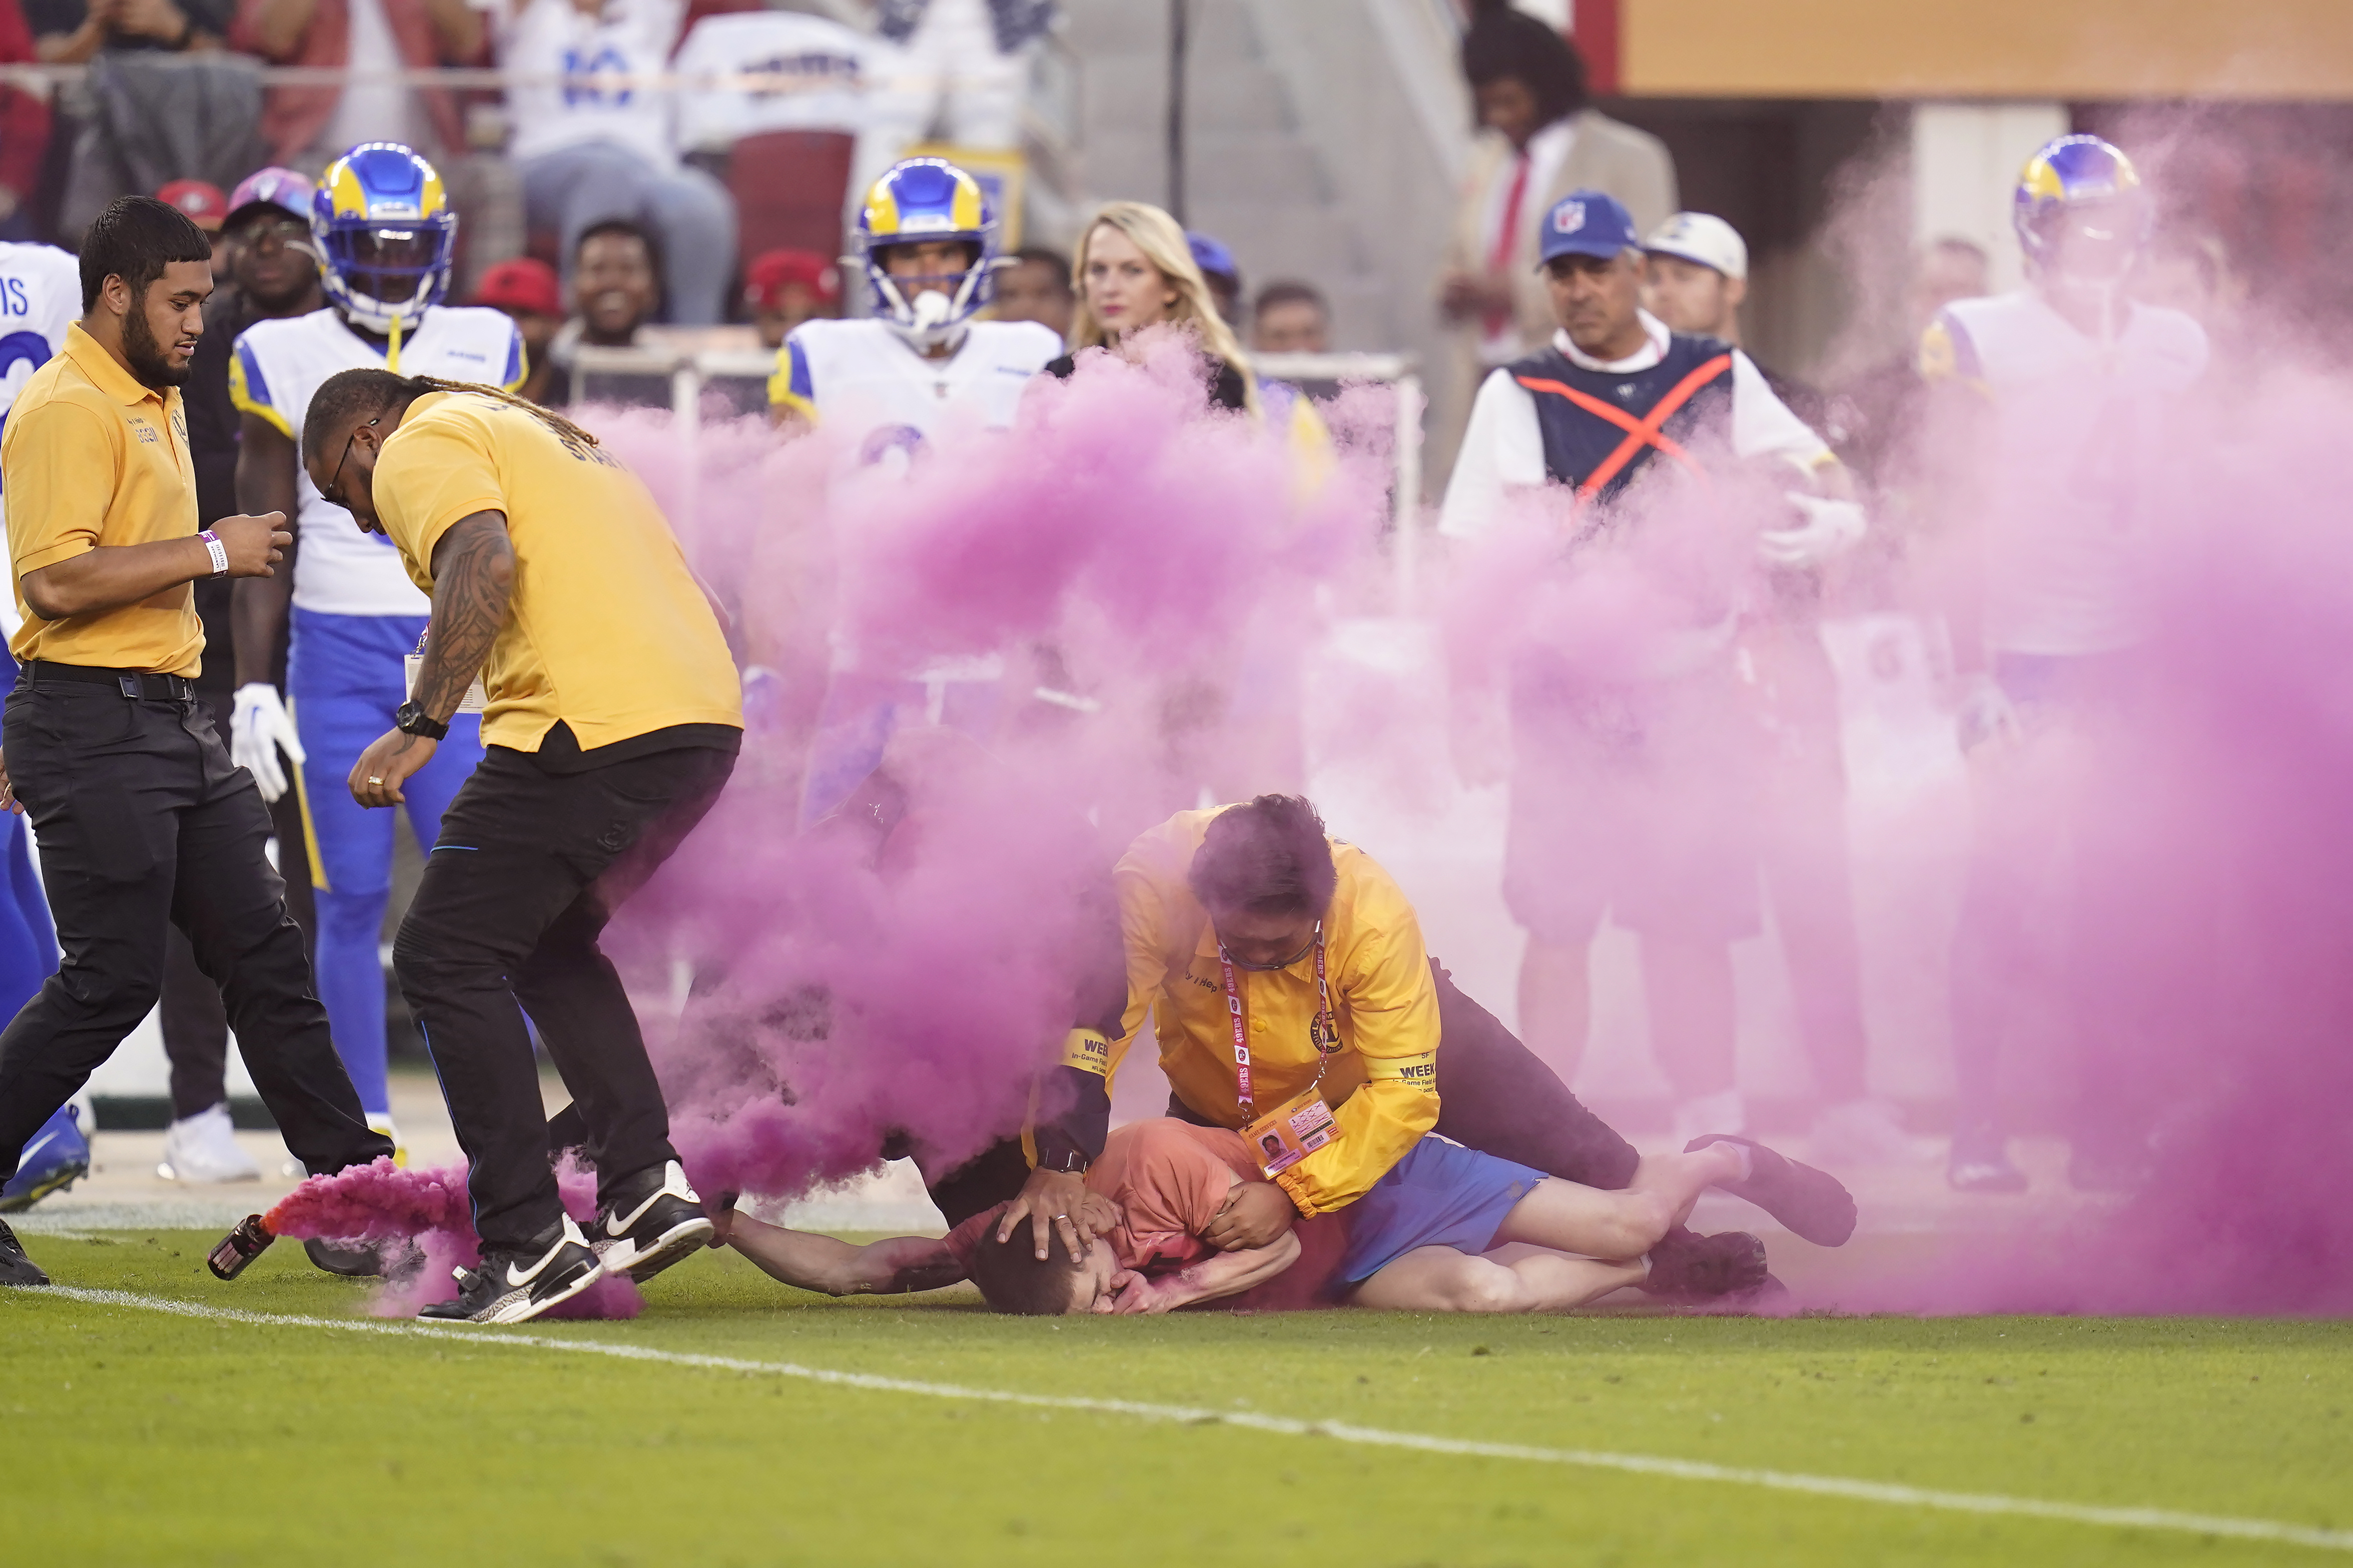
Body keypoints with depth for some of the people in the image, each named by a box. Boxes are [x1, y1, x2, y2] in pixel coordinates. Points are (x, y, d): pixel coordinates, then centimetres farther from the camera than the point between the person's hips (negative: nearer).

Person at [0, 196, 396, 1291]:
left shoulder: (151, 401, 18)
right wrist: (211, 553, -19)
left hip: (172, 725, 10)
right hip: (92, 728, -10)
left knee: (263, 952, 7)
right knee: (111, 978, -9)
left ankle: (350, 1180, 8)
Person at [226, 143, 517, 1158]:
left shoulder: (482, 351, 6)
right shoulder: (285, 360, 2)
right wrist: (254, 686, -1)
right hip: (335, 660, -1)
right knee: (352, 901, 0)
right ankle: (365, 1132, 7)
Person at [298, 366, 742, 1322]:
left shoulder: (419, 451, 2)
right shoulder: (541, 433, 31)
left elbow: (487, 564, -18)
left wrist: (419, 725, -19)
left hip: (594, 726, -9)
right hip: (707, 715, 9)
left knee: (445, 956, 0)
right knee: (552, 946, 26)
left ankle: (531, 1242, -4)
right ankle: (646, 1189, 14)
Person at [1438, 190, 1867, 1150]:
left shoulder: (1719, 379, 5)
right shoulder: (1521, 396, -1)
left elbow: (1816, 470, 8)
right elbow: (1470, 558, -2)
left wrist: (1832, 517, -17)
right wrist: (1467, 702, -8)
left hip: (1694, 683, 2)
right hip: (1566, 690, -2)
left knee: (1693, 925, 5)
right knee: (1558, 924, -2)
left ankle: (1713, 1134, 13)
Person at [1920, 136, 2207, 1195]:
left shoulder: (2171, 351, 12)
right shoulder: (1983, 343, -2)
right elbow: (1960, 517, -3)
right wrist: (1972, 669, -8)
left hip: (2131, 659, 4)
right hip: (2023, 657, -4)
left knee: (2125, 899, 2)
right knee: (2006, 889, -5)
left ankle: (2112, 1128, 7)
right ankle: (1978, 1133, -1)